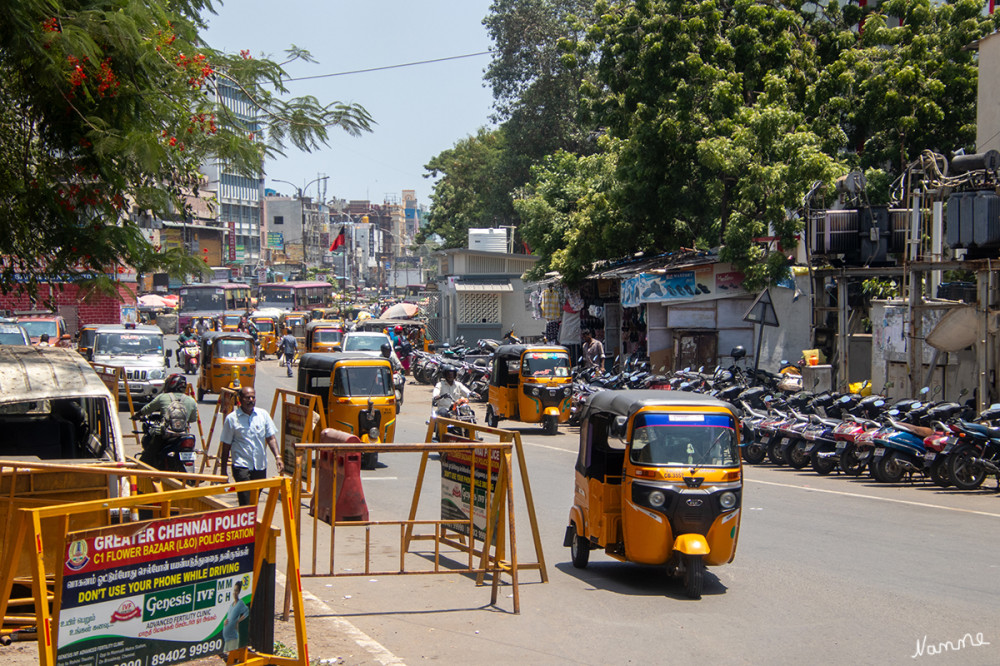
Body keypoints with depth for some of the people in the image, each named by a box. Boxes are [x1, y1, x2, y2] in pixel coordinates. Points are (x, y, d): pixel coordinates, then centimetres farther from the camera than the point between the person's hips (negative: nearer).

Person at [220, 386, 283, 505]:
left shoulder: (263, 414, 6)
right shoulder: (231, 418, -2)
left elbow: (271, 438, 7)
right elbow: (226, 445, 3)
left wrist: (277, 457, -7)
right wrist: (224, 470, 4)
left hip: (260, 466, 4)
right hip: (241, 465, -4)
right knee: (246, 504, -14)